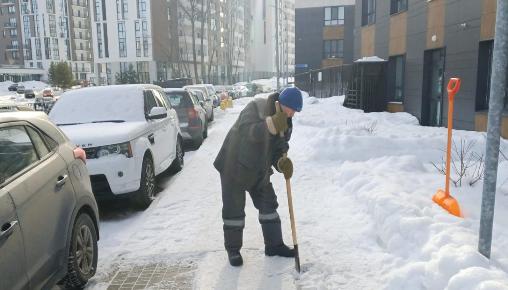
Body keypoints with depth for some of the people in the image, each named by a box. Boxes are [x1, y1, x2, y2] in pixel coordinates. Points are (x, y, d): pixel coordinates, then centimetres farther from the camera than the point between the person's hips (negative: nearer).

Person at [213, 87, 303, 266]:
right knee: (234, 208, 1)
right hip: (235, 166, -7)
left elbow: (278, 149, 3)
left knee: (268, 204, 11)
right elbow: (246, 130, -37)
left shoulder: (286, 123, 1)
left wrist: (282, 164, -18)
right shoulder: (257, 107, -21)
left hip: (259, 170, 7)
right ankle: (233, 249, 18)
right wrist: (271, 125, -50)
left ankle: (274, 245, 26)